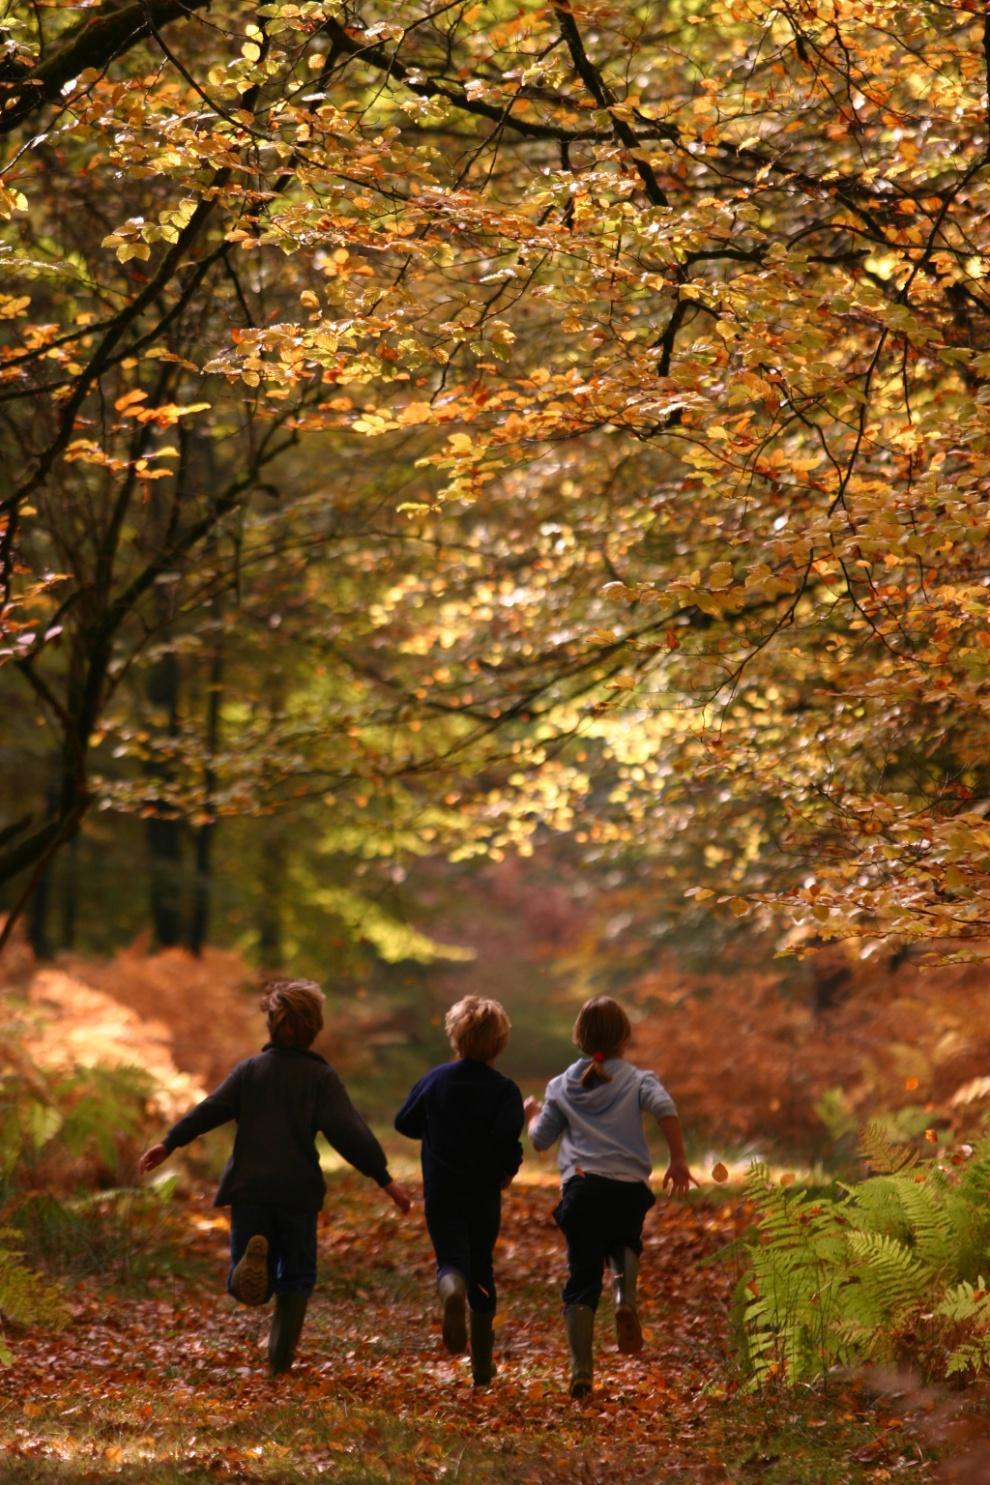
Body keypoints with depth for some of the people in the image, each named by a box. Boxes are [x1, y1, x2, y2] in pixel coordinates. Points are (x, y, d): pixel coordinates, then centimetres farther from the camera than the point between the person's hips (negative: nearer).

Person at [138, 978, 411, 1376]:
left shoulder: (249, 1070, 5)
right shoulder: (321, 1076, -2)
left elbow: (209, 1110, 2)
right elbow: (348, 1131, -10)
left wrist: (169, 1143, 11)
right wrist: (384, 1178, -9)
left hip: (249, 1190, 1)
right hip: (299, 1191, -1)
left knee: (248, 1289, 4)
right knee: (296, 1279, 14)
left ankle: (253, 1257, -30)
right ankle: (280, 1358, 6)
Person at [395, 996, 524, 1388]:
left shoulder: (436, 1079, 0)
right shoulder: (504, 1090, -7)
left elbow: (405, 1122, 7)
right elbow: (506, 1137, -21)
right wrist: (508, 1171, -2)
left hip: (440, 1192, 0)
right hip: (484, 1194, 0)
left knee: (452, 1261, -2)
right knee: (481, 1271, 14)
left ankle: (452, 1291, -42)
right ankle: (482, 1365, 19)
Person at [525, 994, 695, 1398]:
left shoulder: (561, 1087, 13)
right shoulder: (637, 1080, 8)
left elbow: (541, 1139, 17)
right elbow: (665, 1108, -13)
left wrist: (532, 1115, 38)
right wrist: (678, 1160, -13)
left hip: (582, 1187, 0)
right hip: (629, 1187, 0)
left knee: (582, 1278, 4)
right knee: (624, 1242, 30)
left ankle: (581, 1370, -6)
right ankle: (626, 1299, -2)